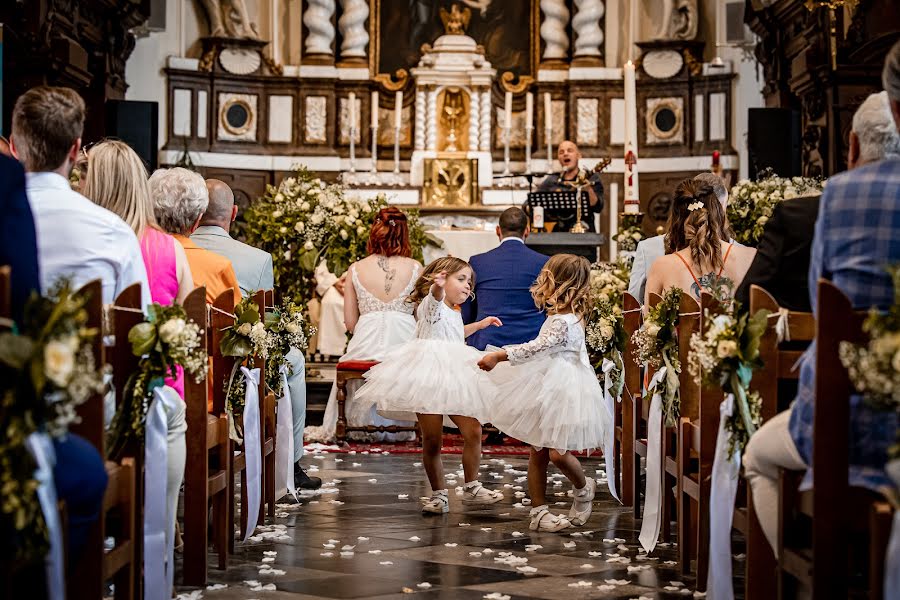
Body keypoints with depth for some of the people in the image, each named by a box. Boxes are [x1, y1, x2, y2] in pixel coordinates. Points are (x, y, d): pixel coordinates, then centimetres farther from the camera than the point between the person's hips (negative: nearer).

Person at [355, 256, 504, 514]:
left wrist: (480, 324, 45)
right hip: (429, 381, -8)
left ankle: (471, 488, 13)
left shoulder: (455, 314, 22)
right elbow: (436, 295, -31)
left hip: (454, 384, 8)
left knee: (473, 432, 0)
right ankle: (439, 495, 7)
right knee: (432, 441, -3)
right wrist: (438, 286, -53)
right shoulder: (431, 304, -3)